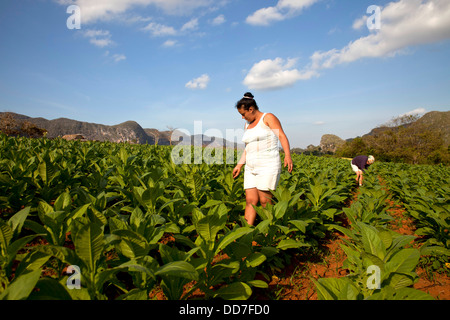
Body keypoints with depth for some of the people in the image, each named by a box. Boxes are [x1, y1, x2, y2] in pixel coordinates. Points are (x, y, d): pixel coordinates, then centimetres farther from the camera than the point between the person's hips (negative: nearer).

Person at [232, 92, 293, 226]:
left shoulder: (268, 118, -3)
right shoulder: (247, 125, 18)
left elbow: (282, 136, -14)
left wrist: (288, 155, -28)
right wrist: (239, 165, 17)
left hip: (268, 166, -7)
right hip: (251, 168, 7)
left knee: (264, 201, -7)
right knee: (250, 200, 0)